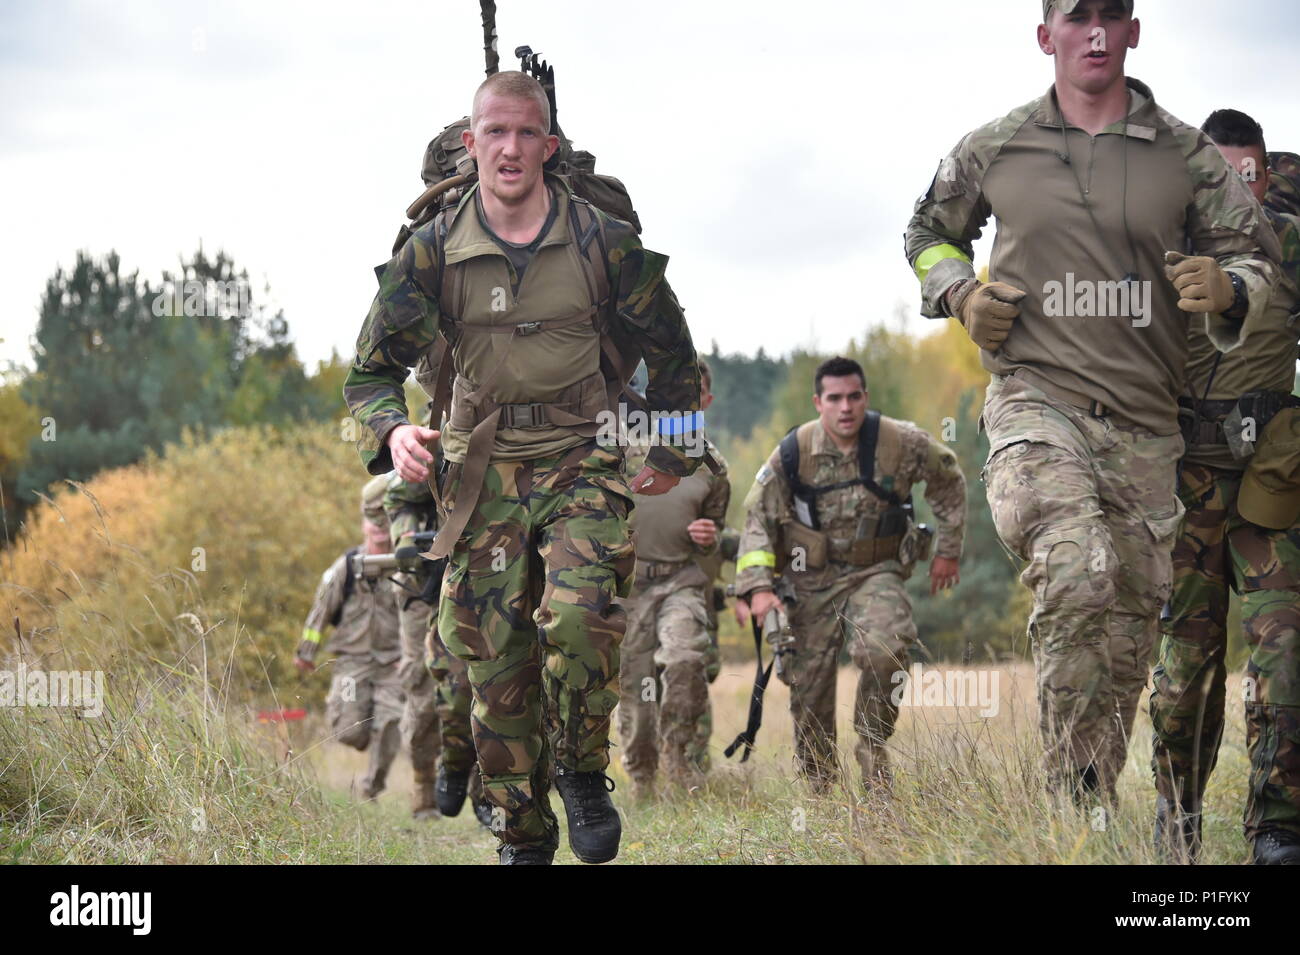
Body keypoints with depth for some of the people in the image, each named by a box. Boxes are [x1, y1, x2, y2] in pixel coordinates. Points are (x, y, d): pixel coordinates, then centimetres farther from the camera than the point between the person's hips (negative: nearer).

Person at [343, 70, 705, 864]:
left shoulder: (605, 243, -2)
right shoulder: (432, 253, 0)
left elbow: (671, 353, 12)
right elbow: (373, 371, 6)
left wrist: (675, 454, 15)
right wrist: (393, 431, -14)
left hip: (582, 463, -2)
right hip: (482, 471, 2)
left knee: (580, 616, -26)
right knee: (496, 661, 1)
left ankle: (585, 772, -2)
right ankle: (523, 837, 16)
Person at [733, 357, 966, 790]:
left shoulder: (901, 443, -11)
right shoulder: (794, 453, -11)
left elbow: (949, 482, 7)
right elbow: (758, 518, -6)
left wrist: (948, 550, 11)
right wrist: (758, 587, -17)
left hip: (876, 572, -1)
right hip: (812, 579, 1)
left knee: (885, 650, -28)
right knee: (808, 684, 1)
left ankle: (873, 745, -3)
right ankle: (818, 783, 23)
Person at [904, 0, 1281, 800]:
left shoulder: (1186, 155, 6)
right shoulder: (994, 150, 6)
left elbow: (1257, 258, 9)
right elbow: (930, 232, 23)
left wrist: (1226, 289, -14)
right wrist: (960, 294, 3)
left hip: (1143, 420, 3)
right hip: (1034, 400, -3)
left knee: (1127, 635, 9)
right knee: (1078, 576, -28)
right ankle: (1072, 798, -21)